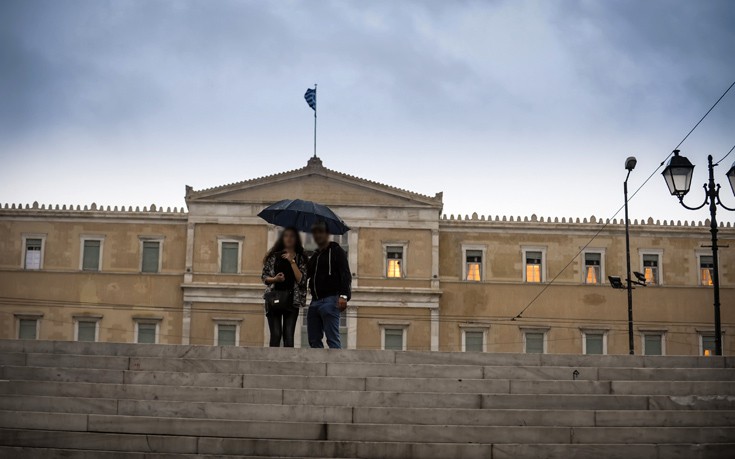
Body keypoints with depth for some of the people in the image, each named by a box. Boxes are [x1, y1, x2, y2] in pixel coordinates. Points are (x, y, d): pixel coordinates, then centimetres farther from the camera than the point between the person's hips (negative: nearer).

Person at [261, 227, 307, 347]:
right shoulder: (274, 256, 9)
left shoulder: (300, 258, 8)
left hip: (292, 299, 0)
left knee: (288, 335, -5)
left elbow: (301, 280, -4)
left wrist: (292, 261, -10)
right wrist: (274, 279, -11)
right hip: (274, 297, 0)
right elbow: (264, 276, 10)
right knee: (276, 334, -5)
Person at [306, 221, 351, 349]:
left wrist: (344, 295, -21)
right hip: (315, 301, 7)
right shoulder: (315, 256, 23)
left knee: (332, 338, -11)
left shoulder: (336, 251, 2)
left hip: (330, 300, -7)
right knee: (314, 339, 5)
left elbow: (345, 275, -8)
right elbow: (305, 275, 27)